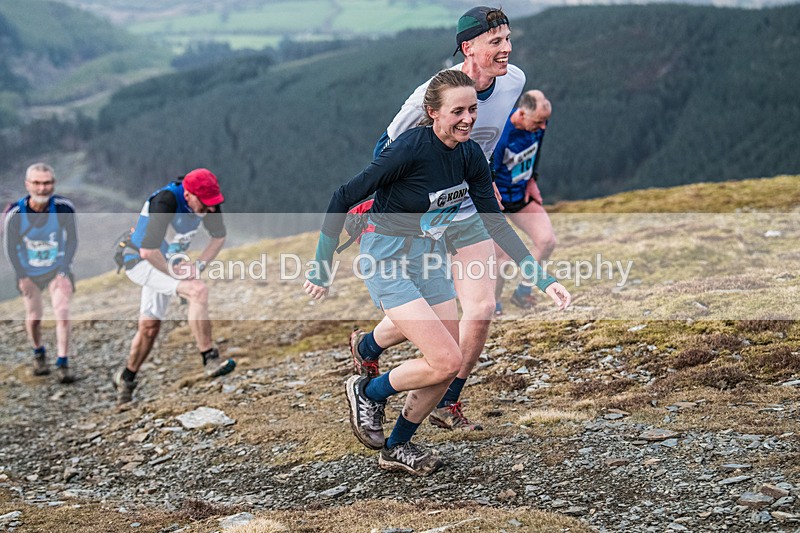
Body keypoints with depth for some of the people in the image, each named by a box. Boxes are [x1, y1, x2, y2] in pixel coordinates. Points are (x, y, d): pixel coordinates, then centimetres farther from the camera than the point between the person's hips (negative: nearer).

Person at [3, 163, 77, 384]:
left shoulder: (64, 207, -20)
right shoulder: (15, 213, -20)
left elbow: (72, 240, -5)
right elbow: (10, 247, -6)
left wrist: (64, 270, -10)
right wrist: (22, 276, -7)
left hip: (57, 269, 0)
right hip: (29, 272, 0)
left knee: (62, 313, -13)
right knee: (34, 317, 4)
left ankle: (63, 363, -6)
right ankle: (38, 354, 33)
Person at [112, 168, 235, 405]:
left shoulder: (206, 200, -12)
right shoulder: (166, 201, -33)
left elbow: (218, 236, 5)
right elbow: (148, 251, -35)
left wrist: (198, 265, -7)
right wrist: (175, 272, -23)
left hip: (167, 262, 8)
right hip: (140, 262, -8)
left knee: (149, 327, 18)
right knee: (198, 290, -27)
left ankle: (125, 379, 37)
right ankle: (210, 360, -26)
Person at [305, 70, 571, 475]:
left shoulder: (471, 156, -4)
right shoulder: (412, 149, -25)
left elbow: (496, 224, 4)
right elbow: (344, 198, -19)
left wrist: (542, 280, -2)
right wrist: (322, 268, -15)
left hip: (431, 259, 7)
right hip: (387, 259, -7)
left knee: (446, 368, 7)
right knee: (446, 361, -15)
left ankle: (397, 448, 28)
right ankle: (367, 392, 11)